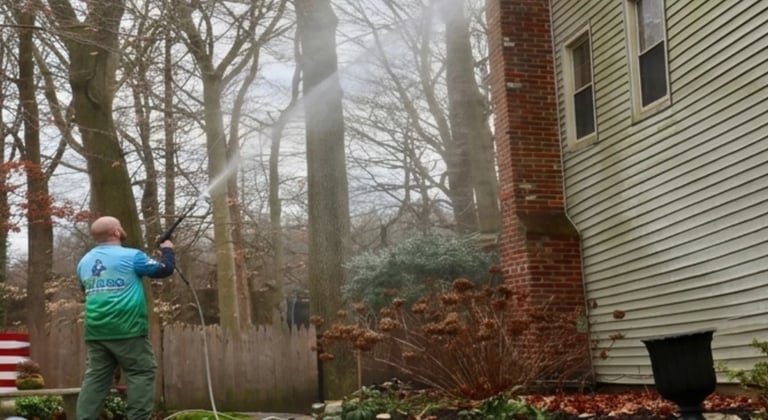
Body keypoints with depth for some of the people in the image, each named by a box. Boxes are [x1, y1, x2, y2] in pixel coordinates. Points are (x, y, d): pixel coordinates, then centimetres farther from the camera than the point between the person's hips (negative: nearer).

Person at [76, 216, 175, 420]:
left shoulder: (84, 262, 14)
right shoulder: (131, 256, -5)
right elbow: (165, 269, 4)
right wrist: (167, 250, 23)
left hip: (95, 332, 6)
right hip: (128, 330, -6)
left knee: (95, 378, 7)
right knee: (142, 374, 0)